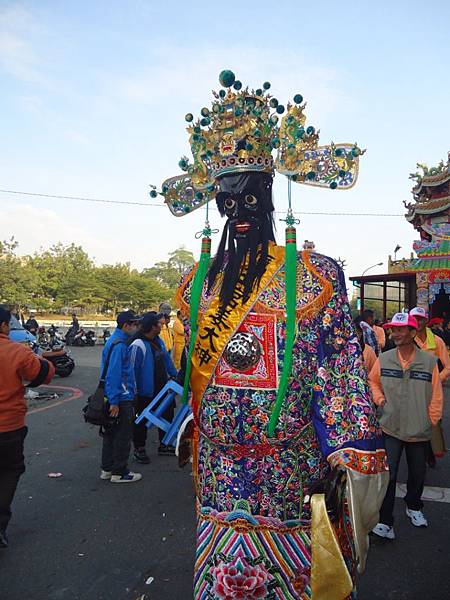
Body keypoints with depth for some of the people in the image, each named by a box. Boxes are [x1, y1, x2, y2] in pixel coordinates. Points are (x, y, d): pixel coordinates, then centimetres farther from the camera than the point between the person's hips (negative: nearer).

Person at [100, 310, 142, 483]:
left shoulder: (114, 340, 11)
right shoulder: (119, 344, -20)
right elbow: (113, 374, -24)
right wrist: (114, 402, -23)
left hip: (114, 397, 10)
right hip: (121, 398, -10)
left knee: (111, 434, 18)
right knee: (123, 436, 2)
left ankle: (107, 469, 29)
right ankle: (119, 472, 13)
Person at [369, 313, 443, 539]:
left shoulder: (429, 361, -10)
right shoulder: (384, 359, -6)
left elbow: (436, 395, -3)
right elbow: (373, 381, 12)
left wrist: (432, 420, -1)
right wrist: (379, 399, -2)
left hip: (419, 430, 1)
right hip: (391, 428, 0)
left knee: (417, 473, 20)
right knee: (388, 475, -3)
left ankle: (414, 507, 46)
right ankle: (385, 521, 8)